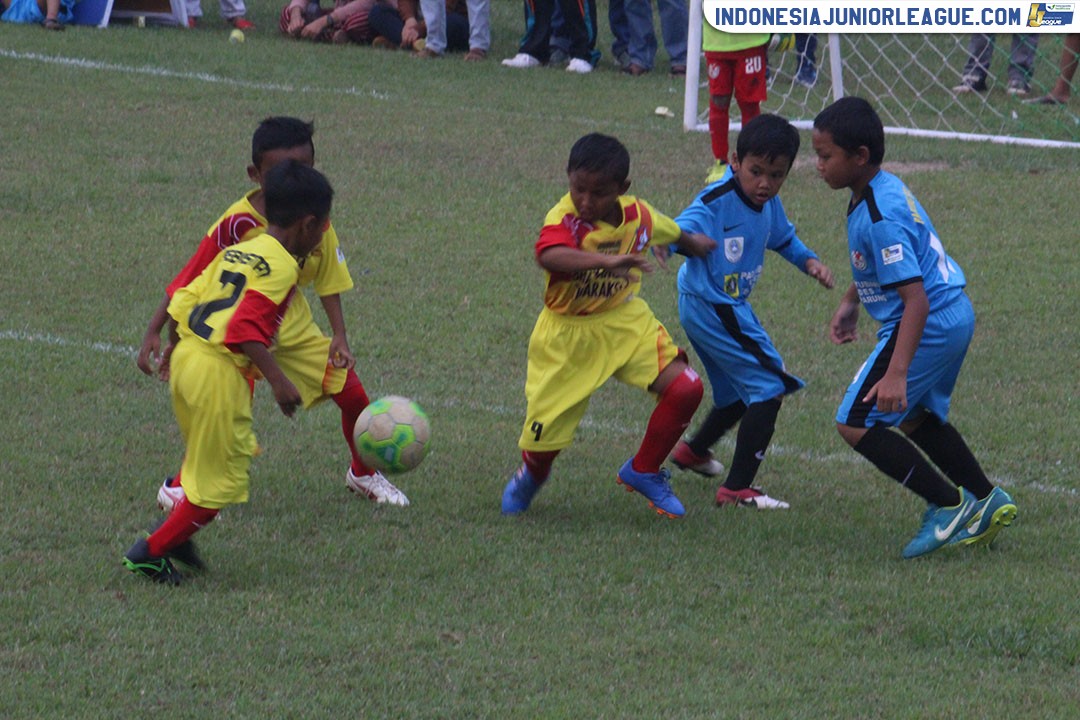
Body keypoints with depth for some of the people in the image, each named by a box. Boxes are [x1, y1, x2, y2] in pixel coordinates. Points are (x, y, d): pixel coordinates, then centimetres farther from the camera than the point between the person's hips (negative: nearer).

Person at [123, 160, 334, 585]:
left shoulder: (235, 252, 14)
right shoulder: (280, 266, -11)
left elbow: (181, 303, 14)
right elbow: (245, 329, -22)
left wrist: (175, 348, 29)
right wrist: (278, 380, -23)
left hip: (186, 359, 9)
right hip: (219, 374, -9)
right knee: (223, 478, 4)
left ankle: (176, 534, 29)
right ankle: (150, 553, 9)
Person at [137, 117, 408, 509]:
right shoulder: (237, 224, -26)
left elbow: (328, 281, 1)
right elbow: (189, 283, -19)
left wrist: (340, 337, -8)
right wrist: (155, 334, -17)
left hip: (292, 325, 5)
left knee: (352, 394, 4)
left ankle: (362, 473, 32)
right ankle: (178, 487, -5)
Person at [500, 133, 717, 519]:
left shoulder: (639, 215, -8)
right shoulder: (564, 219, -26)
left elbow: (673, 233, 17)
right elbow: (549, 255, -50)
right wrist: (607, 260, -64)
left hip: (625, 321, 4)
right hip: (568, 333, -4)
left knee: (685, 388, -14)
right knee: (546, 431, -2)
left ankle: (643, 472, 9)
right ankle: (530, 476, 38)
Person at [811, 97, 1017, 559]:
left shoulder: (880, 217, -26)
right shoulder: (882, 189, 5)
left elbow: (916, 299, -29)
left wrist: (896, 373, -33)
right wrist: (849, 304, 18)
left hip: (928, 326, -10)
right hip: (955, 317, 10)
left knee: (855, 424, -7)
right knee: (917, 417, 29)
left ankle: (948, 504, -2)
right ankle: (986, 502, 34)